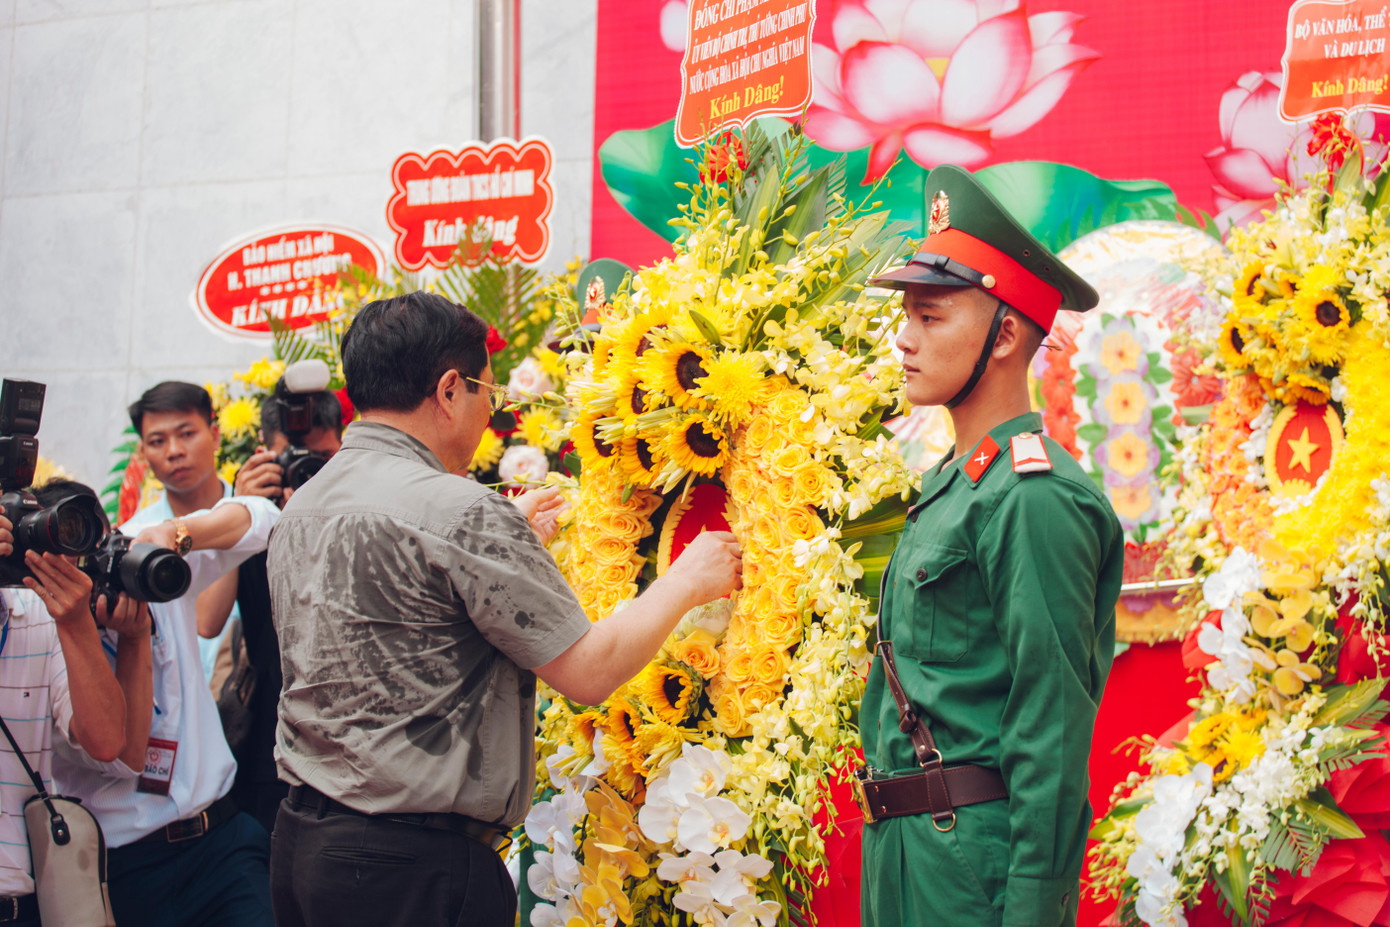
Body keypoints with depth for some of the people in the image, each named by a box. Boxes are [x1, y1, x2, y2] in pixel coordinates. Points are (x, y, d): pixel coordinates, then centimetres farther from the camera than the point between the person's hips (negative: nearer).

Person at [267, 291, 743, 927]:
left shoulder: (298, 507, 9)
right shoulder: (458, 511, -18)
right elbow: (589, 673, -15)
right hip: (415, 868, -9)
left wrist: (517, 536, 27)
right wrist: (688, 581, 2)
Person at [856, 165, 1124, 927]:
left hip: (976, 861, -9)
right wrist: (887, 860, 16)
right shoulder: (949, 484, 12)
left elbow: (1053, 735, -19)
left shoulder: (1033, 500, -17)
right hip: (904, 850, 9)